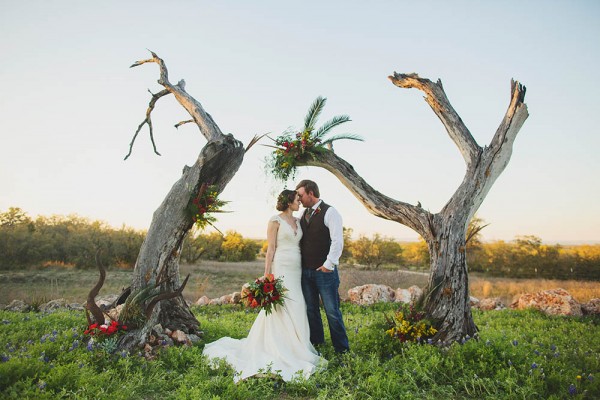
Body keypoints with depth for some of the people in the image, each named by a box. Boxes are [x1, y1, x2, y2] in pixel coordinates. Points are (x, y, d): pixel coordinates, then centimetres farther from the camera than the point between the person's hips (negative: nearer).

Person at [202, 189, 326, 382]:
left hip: (296, 270, 7)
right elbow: (270, 249, -9)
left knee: (296, 309, 9)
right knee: (283, 308, -4)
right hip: (281, 269, -7)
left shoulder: (297, 221, 14)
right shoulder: (275, 221, -6)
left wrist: (304, 272, 9)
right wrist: (267, 276, -13)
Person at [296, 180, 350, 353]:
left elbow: (337, 241, -14)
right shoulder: (303, 214, 13)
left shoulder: (330, 212, -8)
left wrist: (329, 264, -16)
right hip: (305, 271, 7)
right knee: (311, 310, 13)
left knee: (332, 310, -1)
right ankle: (316, 343, 27)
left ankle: (342, 348, 12)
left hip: (324, 270, -7)